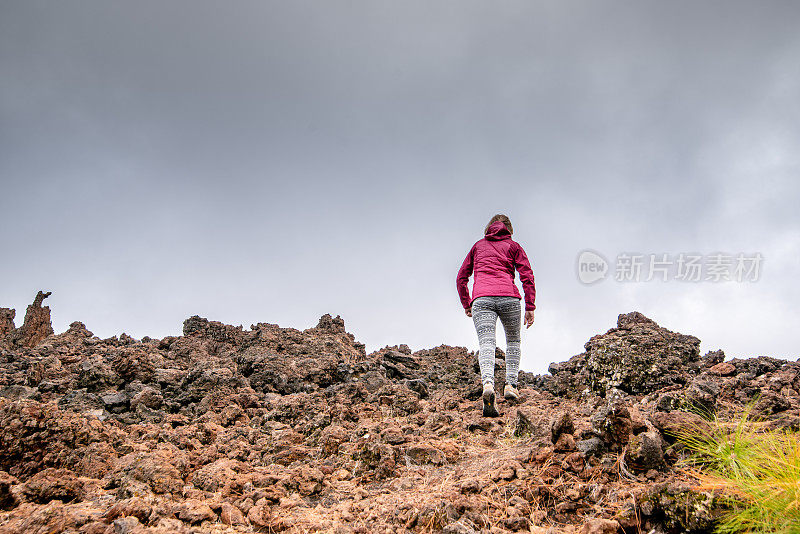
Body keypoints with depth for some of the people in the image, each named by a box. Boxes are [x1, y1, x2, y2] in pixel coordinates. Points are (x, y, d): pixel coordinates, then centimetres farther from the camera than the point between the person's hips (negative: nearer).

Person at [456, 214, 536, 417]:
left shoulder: (478, 246, 26)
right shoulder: (513, 246, 20)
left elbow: (461, 278, 23)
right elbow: (527, 276, 6)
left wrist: (466, 304, 30)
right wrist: (530, 307, 4)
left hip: (481, 299, 0)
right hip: (508, 297, 0)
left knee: (486, 344, -13)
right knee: (513, 341, 20)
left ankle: (488, 384, -39)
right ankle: (511, 385, 6)